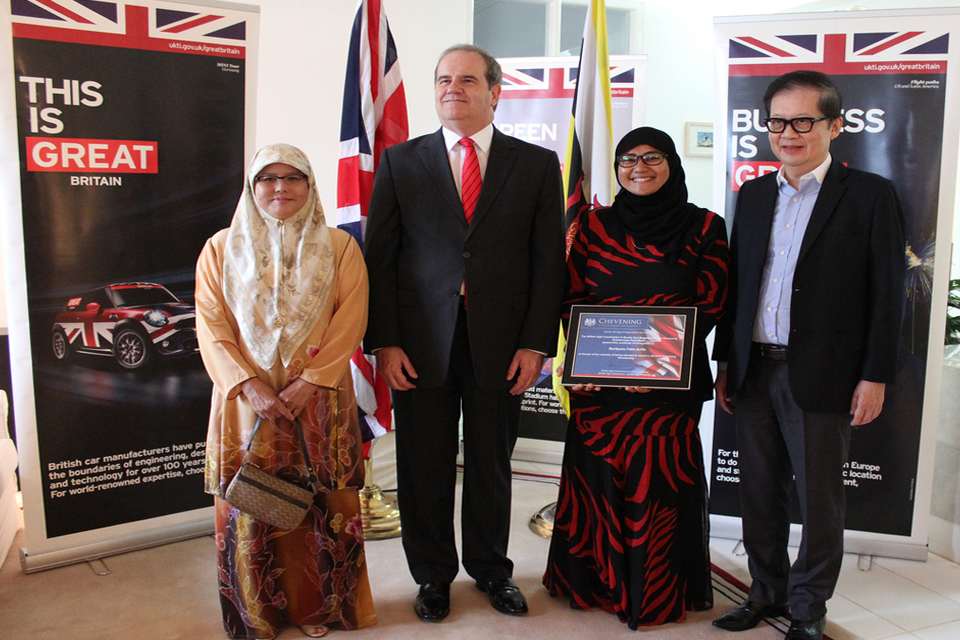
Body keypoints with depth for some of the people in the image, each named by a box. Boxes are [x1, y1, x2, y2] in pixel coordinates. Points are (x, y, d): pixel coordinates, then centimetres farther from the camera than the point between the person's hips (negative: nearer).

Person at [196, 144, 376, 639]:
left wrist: (309, 381, -13)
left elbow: (349, 321, -3)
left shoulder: (339, 248, 5)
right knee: (249, 506, 5)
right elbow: (211, 327, 0)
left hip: (320, 403, 0)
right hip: (247, 401, 1)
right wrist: (250, 385, -12)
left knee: (323, 505, 4)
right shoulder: (222, 249, 7)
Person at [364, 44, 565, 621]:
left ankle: (491, 568, 34)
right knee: (424, 467, 10)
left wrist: (536, 343, -5)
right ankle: (433, 575, 30)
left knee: (492, 465, 13)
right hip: (419, 345, 0)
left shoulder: (537, 164, 5)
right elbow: (380, 257, 3)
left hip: (500, 345, 0)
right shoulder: (400, 161, 6)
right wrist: (384, 341, -5)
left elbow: (549, 261, 2)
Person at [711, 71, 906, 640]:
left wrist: (875, 377, -9)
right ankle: (767, 593, 31)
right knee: (759, 493, 14)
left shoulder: (870, 196, -3)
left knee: (819, 498, 7)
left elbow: (887, 295, -5)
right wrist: (727, 361, 11)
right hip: (754, 372, 5)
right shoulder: (754, 194, 11)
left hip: (821, 376, -4)